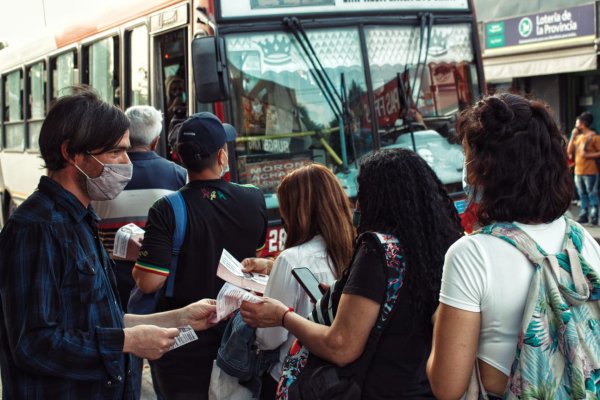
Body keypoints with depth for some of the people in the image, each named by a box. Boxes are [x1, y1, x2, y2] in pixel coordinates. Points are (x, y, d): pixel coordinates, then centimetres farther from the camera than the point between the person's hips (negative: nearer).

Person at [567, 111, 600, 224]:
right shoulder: (578, 137, 14)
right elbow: (569, 151, 9)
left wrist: (588, 155, -18)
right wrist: (573, 136, 5)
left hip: (590, 172, -7)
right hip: (578, 171, 7)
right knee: (582, 195, 11)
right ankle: (584, 215, 16)